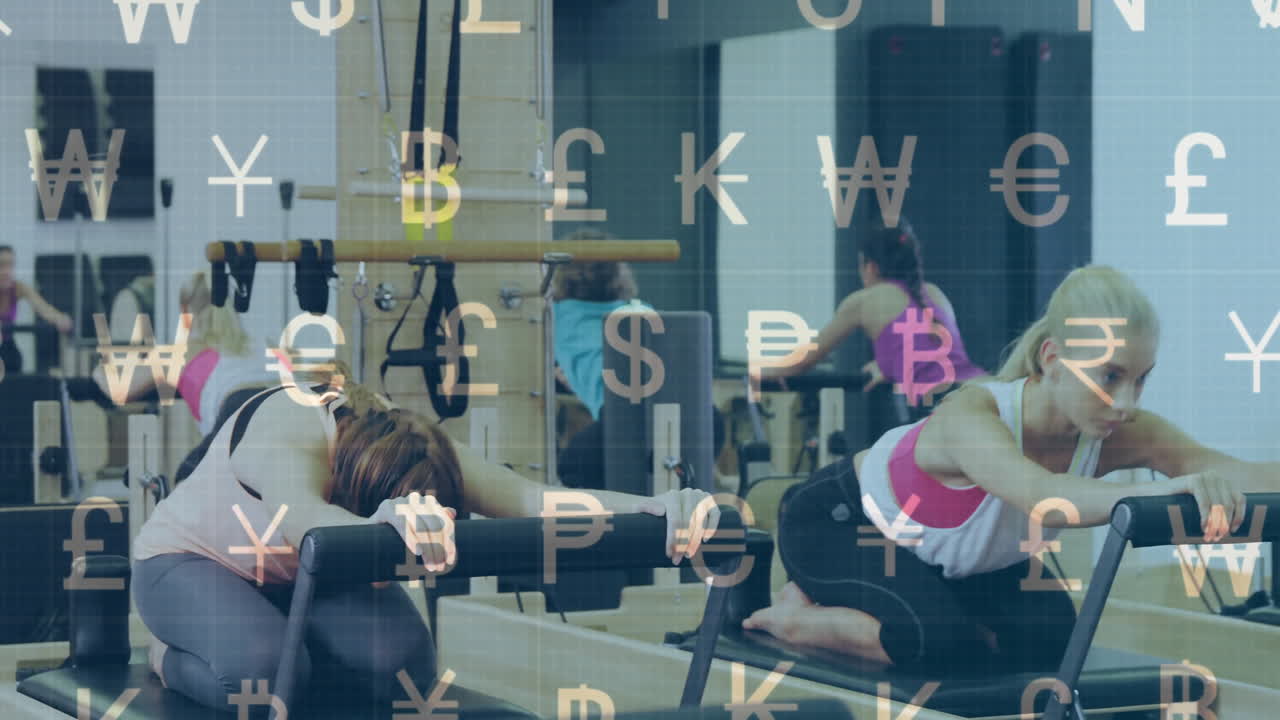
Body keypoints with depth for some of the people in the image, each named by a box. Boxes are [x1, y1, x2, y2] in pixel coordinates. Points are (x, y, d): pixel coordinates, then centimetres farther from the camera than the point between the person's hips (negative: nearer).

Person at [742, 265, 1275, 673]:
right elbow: (1041, 498, -63)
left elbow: (1231, 471, -38)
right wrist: (1170, 490, -76)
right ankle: (795, 616, -1)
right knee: (940, 642, -30)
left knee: (1045, 636, -8)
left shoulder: (1120, 433, -25)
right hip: (836, 524, -7)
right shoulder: (972, 416, -43)